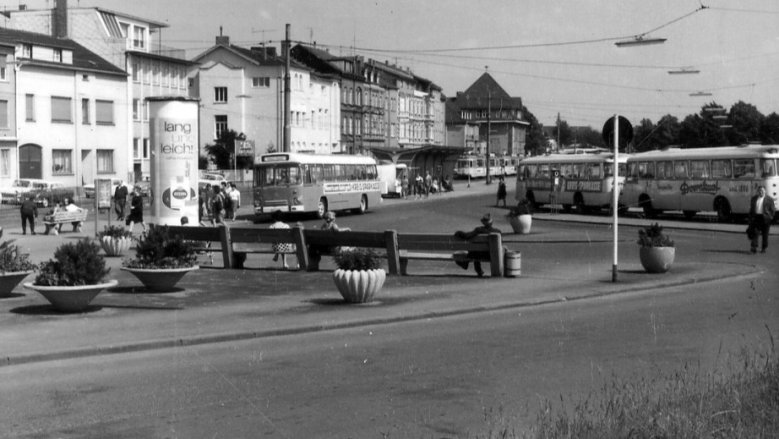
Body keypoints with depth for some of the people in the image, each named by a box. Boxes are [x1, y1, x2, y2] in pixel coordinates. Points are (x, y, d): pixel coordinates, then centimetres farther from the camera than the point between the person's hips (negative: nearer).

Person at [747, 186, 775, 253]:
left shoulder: (769, 199, 1)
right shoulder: (754, 198, 12)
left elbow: (773, 210, 2)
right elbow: (751, 209, 15)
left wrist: (770, 218, -4)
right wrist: (751, 218, 8)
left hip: (765, 218, -2)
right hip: (756, 217, 2)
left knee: (765, 234, 4)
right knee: (755, 232, -7)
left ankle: (764, 248, 13)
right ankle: (754, 247, -11)